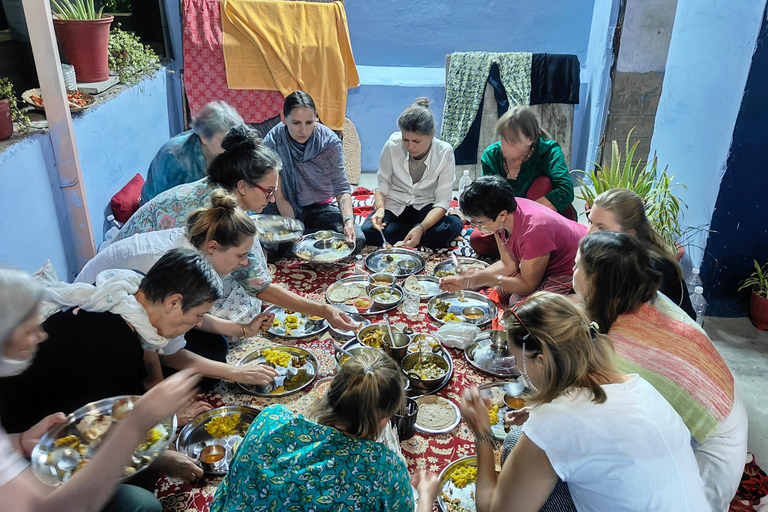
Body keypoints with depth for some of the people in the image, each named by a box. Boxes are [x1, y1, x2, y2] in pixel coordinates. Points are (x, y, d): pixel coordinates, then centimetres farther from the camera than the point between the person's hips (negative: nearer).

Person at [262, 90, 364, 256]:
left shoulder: (330, 141, -14)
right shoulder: (273, 142, -17)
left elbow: (341, 188, -15)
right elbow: (279, 196, -15)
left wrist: (349, 220, -32)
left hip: (321, 207, 2)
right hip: (287, 210, -1)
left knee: (356, 239, -24)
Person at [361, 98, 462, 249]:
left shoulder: (445, 153, -18)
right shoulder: (392, 145, -16)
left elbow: (442, 201, -18)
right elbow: (382, 185, -5)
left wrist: (420, 228, -34)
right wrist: (380, 208, -28)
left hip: (425, 207, -1)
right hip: (394, 204, 2)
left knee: (440, 234, -34)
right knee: (368, 232, -28)